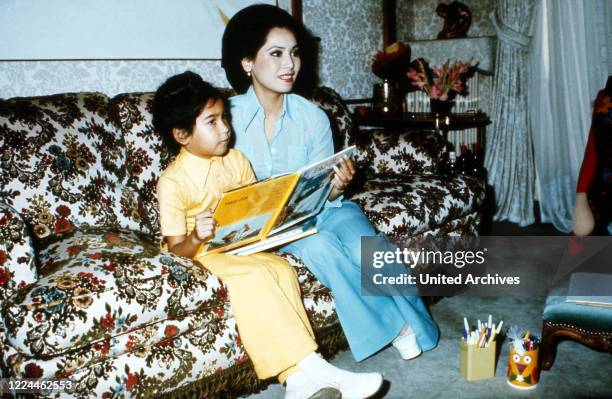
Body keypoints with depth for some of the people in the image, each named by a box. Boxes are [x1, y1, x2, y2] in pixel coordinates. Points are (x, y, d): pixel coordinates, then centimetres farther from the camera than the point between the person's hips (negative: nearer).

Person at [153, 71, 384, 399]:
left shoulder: (236, 160, 4)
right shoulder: (172, 182, -12)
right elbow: (177, 251, -12)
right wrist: (196, 238, -34)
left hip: (245, 245, 5)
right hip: (202, 254, -5)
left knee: (281, 268, -24)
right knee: (255, 276, -31)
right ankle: (308, 365, -28)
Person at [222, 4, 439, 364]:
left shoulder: (313, 118, -3)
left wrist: (336, 187, -24)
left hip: (319, 210, 2)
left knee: (365, 245, -28)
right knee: (322, 246, -32)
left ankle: (414, 322, -6)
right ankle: (397, 324, -16)